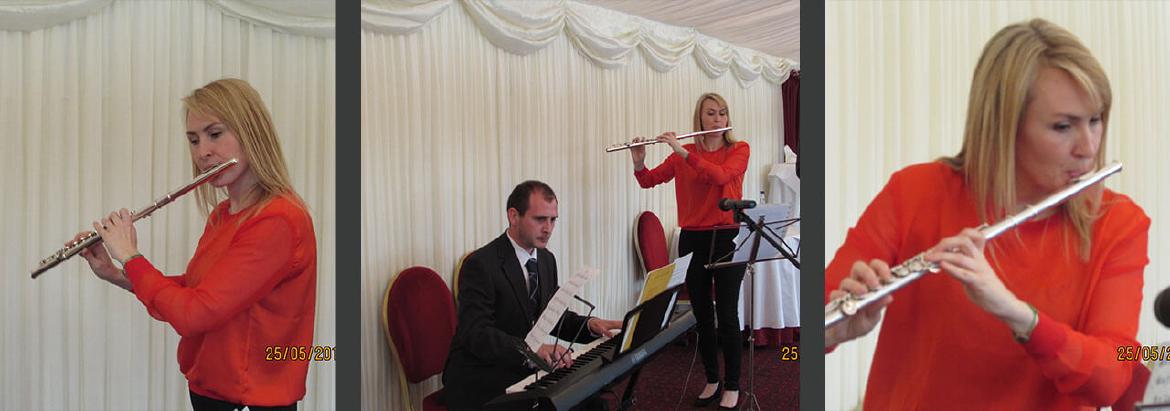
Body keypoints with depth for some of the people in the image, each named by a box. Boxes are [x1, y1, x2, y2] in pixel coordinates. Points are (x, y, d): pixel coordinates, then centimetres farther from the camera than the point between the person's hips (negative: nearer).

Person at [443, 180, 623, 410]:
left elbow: (555, 317, 15)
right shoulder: (480, 264, -17)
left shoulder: (547, 259, 8)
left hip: (524, 373, 7)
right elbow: (476, 334, -26)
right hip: (480, 384, -7)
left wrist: (589, 325, -6)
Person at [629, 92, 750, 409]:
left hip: (727, 239, -3)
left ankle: (732, 386, 10)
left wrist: (682, 151, -24)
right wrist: (638, 161, -15)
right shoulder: (683, 155, 8)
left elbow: (720, 175, -20)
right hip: (692, 240, 3)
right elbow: (648, 181, 5)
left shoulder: (739, 150, 0)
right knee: (702, 315, 9)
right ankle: (711, 380, 23)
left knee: (727, 315, -3)